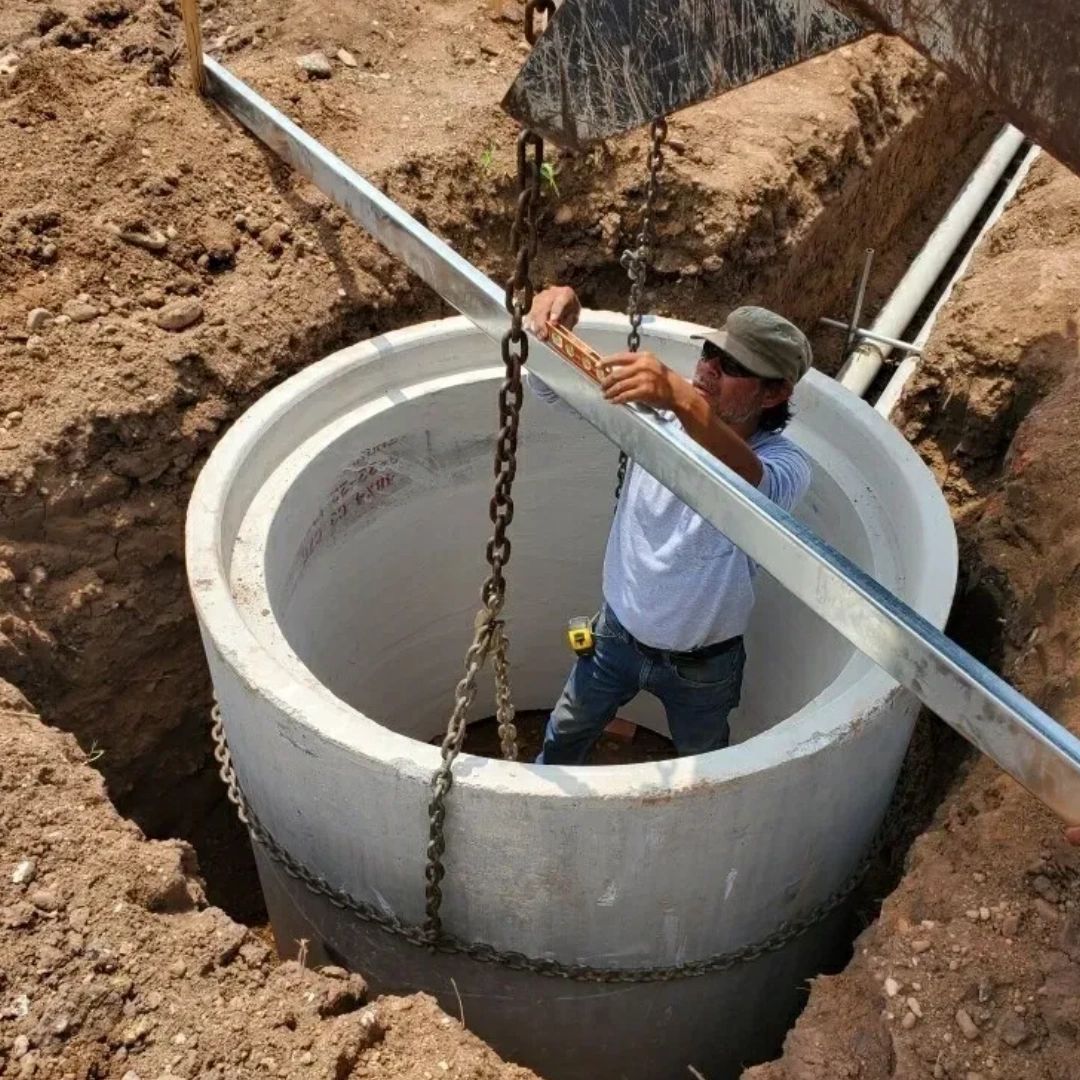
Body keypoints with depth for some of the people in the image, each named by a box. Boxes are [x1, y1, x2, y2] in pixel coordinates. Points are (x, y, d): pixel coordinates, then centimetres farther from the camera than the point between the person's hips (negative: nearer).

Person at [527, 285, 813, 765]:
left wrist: (684, 401, -70)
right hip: (618, 633, 3)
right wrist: (553, 328, -42)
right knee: (563, 739, 27)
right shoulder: (663, 411, -17)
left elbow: (753, 488, -55)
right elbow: (549, 386, -18)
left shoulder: (785, 463, -29)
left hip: (700, 665, -3)